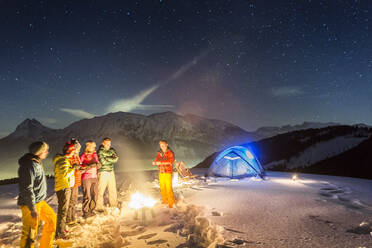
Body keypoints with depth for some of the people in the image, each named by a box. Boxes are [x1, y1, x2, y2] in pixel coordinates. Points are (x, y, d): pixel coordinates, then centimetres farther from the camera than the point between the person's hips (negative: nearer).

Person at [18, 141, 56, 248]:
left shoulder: (36, 163, 9)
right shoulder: (30, 165, -22)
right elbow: (27, 189, -24)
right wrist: (33, 209, -21)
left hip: (39, 201, 10)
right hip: (30, 204, -10)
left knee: (52, 218, 20)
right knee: (30, 232, 0)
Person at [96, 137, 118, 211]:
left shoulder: (112, 150, 10)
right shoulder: (100, 151, -7)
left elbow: (116, 158, -3)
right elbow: (103, 162, -17)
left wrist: (107, 158, -13)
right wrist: (111, 159, -7)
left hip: (111, 172, 6)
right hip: (103, 172, -6)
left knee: (113, 190, 12)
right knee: (101, 190, -4)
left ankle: (113, 205, 24)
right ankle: (99, 207, 6)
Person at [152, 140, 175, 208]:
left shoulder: (170, 153, -6)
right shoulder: (159, 153, 11)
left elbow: (170, 161, -19)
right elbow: (156, 161, 6)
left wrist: (161, 162, -22)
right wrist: (155, 162, -17)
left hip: (168, 172, -5)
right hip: (161, 172, 6)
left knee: (168, 188, -7)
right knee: (162, 187, 11)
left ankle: (171, 203, 5)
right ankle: (165, 201, 27)